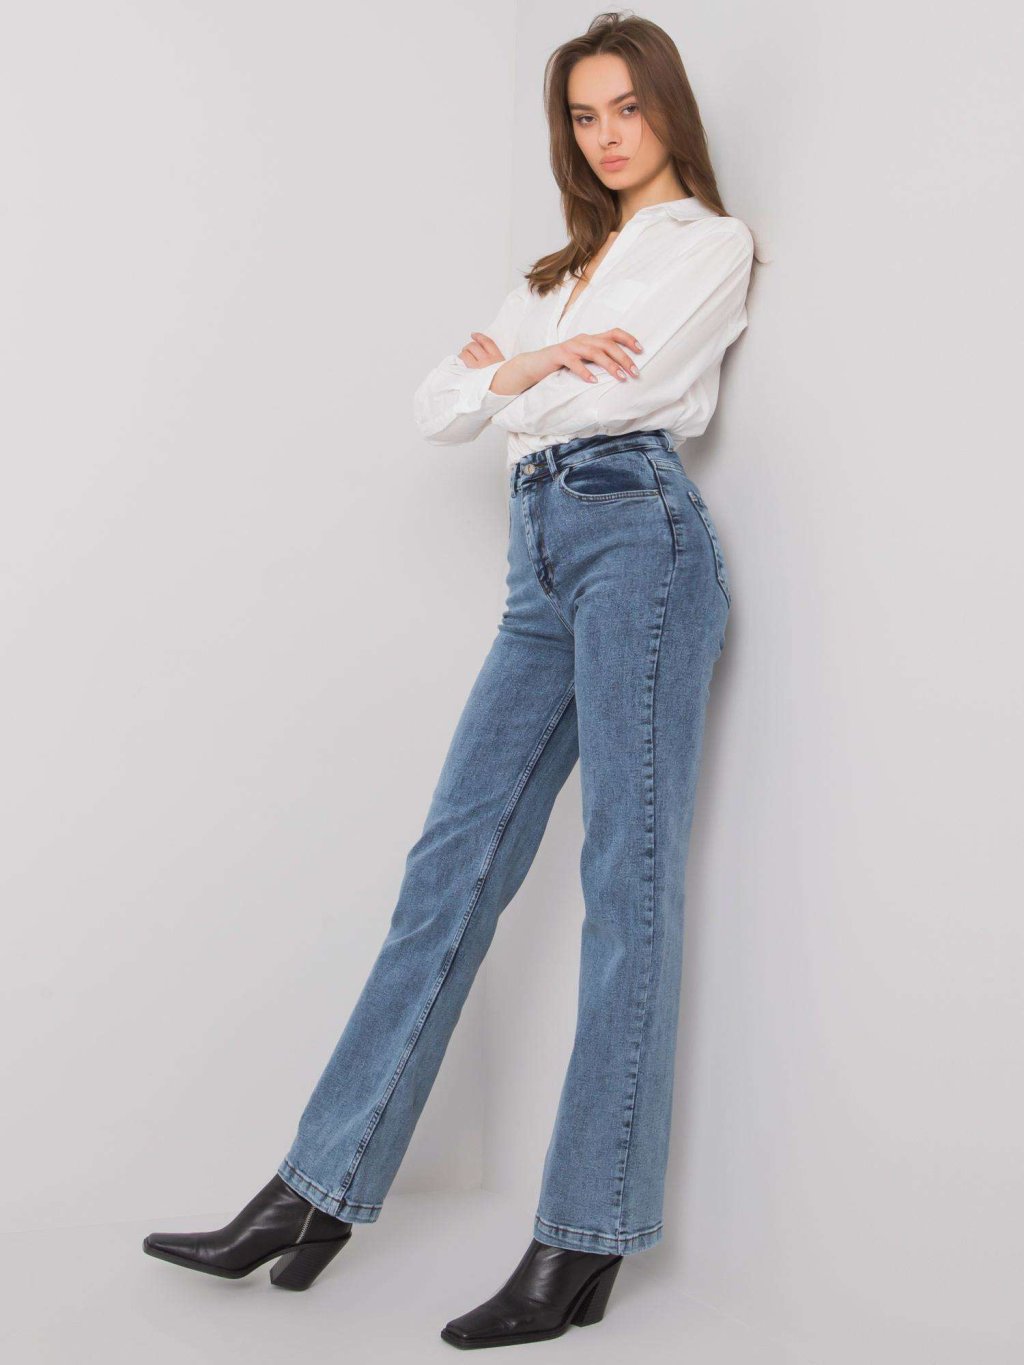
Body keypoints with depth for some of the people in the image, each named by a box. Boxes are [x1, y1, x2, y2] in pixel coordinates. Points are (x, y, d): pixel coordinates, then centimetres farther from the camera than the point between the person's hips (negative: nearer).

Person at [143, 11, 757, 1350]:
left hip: (638, 532, -6)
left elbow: (617, 390, -8)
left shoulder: (710, 240, 9)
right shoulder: (561, 269, 30)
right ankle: (316, 1197, 1)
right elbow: (438, 407, 18)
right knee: (454, 861, -1)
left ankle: (588, 1242, -7)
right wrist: (530, 364, -1)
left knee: (629, 878, -9)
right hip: (544, 557, 7)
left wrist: (503, 367, 8)